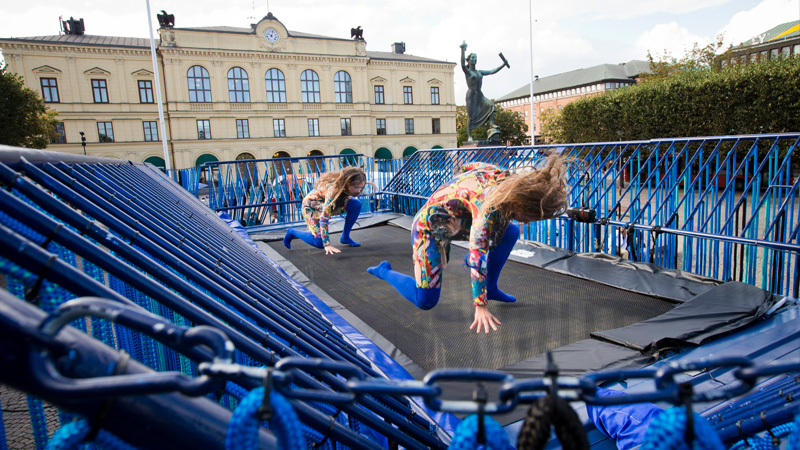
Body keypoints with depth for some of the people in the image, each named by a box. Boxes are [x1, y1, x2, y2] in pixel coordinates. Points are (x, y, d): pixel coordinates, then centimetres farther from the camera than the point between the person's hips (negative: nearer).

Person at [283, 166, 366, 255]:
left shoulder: (345, 185, -22)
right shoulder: (333, 190, -41)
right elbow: (324, 218, -41)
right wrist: (326, 244, -42)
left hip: (327, 204, 7)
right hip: (311, 207, -6)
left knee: (356, 204, -15)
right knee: (320, 242, -18)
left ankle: (345, 237, -2)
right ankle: (292, 232, 9)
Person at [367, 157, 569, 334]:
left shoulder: (505, 176, -13)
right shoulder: (490, 206, -37)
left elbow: (472, 166, 5)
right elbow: (479, 254, -37)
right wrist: (481, 306, -35)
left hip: (458, 222, 9)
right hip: (430, 226, -8)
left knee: (511, 233, -3)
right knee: (425, 301, -10)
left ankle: (491, 288, 10)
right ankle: (384, 271, 14)